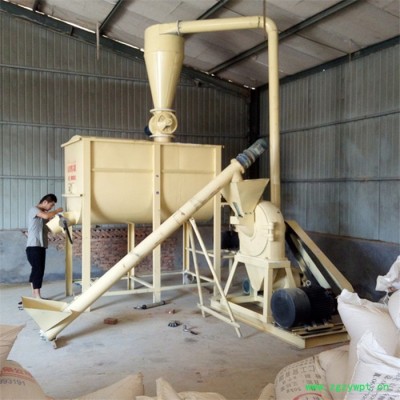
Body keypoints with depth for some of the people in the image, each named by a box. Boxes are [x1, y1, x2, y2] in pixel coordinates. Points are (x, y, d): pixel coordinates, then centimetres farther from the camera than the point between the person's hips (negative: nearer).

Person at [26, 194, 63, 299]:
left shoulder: (43, 212, 20)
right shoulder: (34, 209, -9)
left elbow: (47, 226, 16)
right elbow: (46, 216, -28)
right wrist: (57, 211, -11)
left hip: (40, 246, 9)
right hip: (33, 246, -9)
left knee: (36, 270, 10)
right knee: (38, 270, -11)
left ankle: (34, 295, 15)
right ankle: (37, 296, -10)